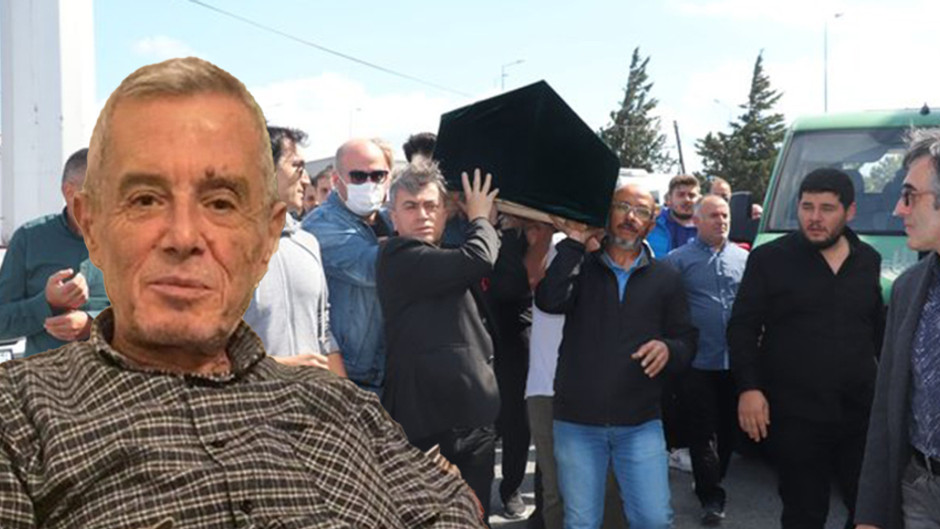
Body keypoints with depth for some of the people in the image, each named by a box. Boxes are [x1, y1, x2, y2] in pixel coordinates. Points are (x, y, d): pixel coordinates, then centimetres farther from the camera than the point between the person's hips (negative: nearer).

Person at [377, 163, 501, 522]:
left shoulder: (445, 262, 17)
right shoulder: (399, 258, -13)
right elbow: (479, 259, -23)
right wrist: (480, 218, -2)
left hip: (475, 417, 9)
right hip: (429, 421, -9)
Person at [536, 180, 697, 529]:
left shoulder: (664, 278, 9)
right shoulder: (579, 267, 6)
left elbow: (687, 341, 8)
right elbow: (549, 301, -14)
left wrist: (668, 349, -15)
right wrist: (574, 242, -11)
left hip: (640, 423, 1)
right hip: (576, 421, 0)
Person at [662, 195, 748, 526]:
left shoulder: (743, 258, 10)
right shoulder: (678, 260, -2)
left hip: (736, 362, 4)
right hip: (698, 362, -4)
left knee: (729, 427, 14)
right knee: (702, 431, -1)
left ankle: (711, 482, 32)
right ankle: (711, 497, 7)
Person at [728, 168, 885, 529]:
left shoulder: (868, 260, 9)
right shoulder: (769, 259, -3)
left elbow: (880, 329, 19)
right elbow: (742, 328, -4)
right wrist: (748, 388, -13)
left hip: (862, 413, 4)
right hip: (795, 416, -4)